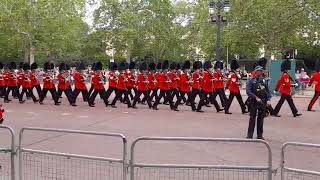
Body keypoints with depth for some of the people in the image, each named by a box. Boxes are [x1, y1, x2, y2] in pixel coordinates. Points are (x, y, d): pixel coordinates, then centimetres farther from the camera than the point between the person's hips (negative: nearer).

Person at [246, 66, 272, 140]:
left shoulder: (263, 80, 8)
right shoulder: (251, 81, -5)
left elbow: (268, 90, 9)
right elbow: (248, 91, -14)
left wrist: (268, 99, -5)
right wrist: (256, 98, -22)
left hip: (262, 102, 4)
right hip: (253, 102, -4)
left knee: (261, 118, 8)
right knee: (252, 118, -1)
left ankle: (260, 135, 16)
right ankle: (250, 135, 5)